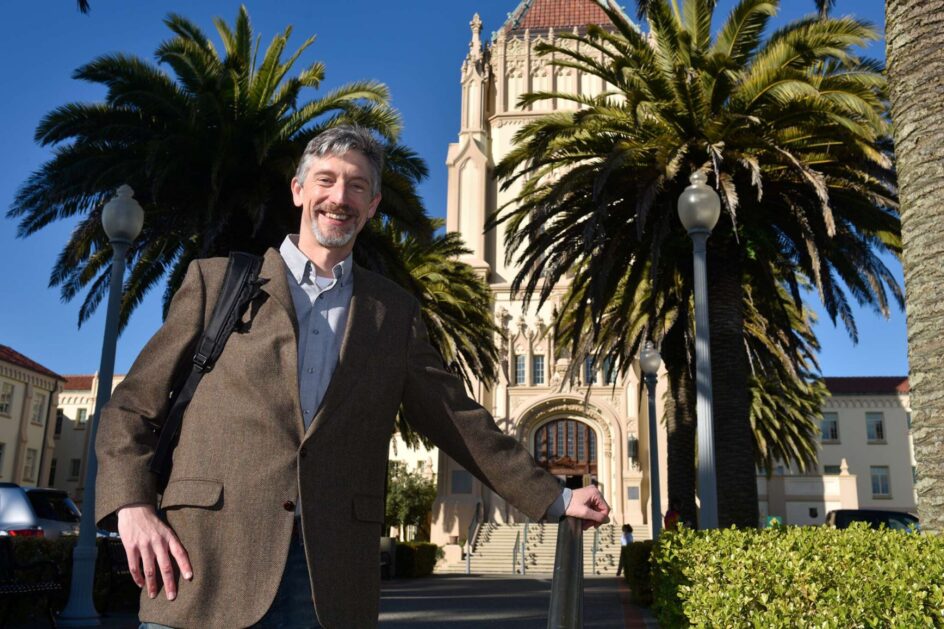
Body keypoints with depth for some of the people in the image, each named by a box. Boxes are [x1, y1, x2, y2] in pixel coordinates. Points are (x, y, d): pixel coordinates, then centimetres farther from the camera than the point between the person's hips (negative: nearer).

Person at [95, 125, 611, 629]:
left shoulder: (394, 312, 13)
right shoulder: (217, 280, 8)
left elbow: (457, 420, 14)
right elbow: (131, 407, 8)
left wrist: (554, 498, 9)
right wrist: (132, 506, -8)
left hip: (331, 582, 1)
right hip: (206, 567, -1)